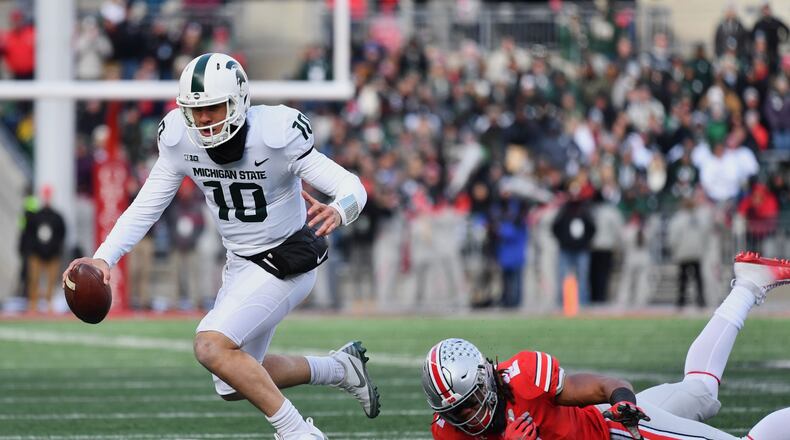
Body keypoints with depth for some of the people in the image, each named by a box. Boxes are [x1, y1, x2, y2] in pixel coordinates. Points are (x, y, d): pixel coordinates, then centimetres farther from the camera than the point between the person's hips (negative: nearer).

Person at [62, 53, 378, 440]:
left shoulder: (276, 135, -26)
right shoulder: (180, 140, -11)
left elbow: (351, 186, -23)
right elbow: (146, 207, -4)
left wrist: (338, 212, -47)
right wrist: (104, 258, -18)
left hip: (288, 261, -7)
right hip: (241, 263, 7)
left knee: (212, 346, -24)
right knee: (234, 386, 14)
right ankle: (339, 368, 34)